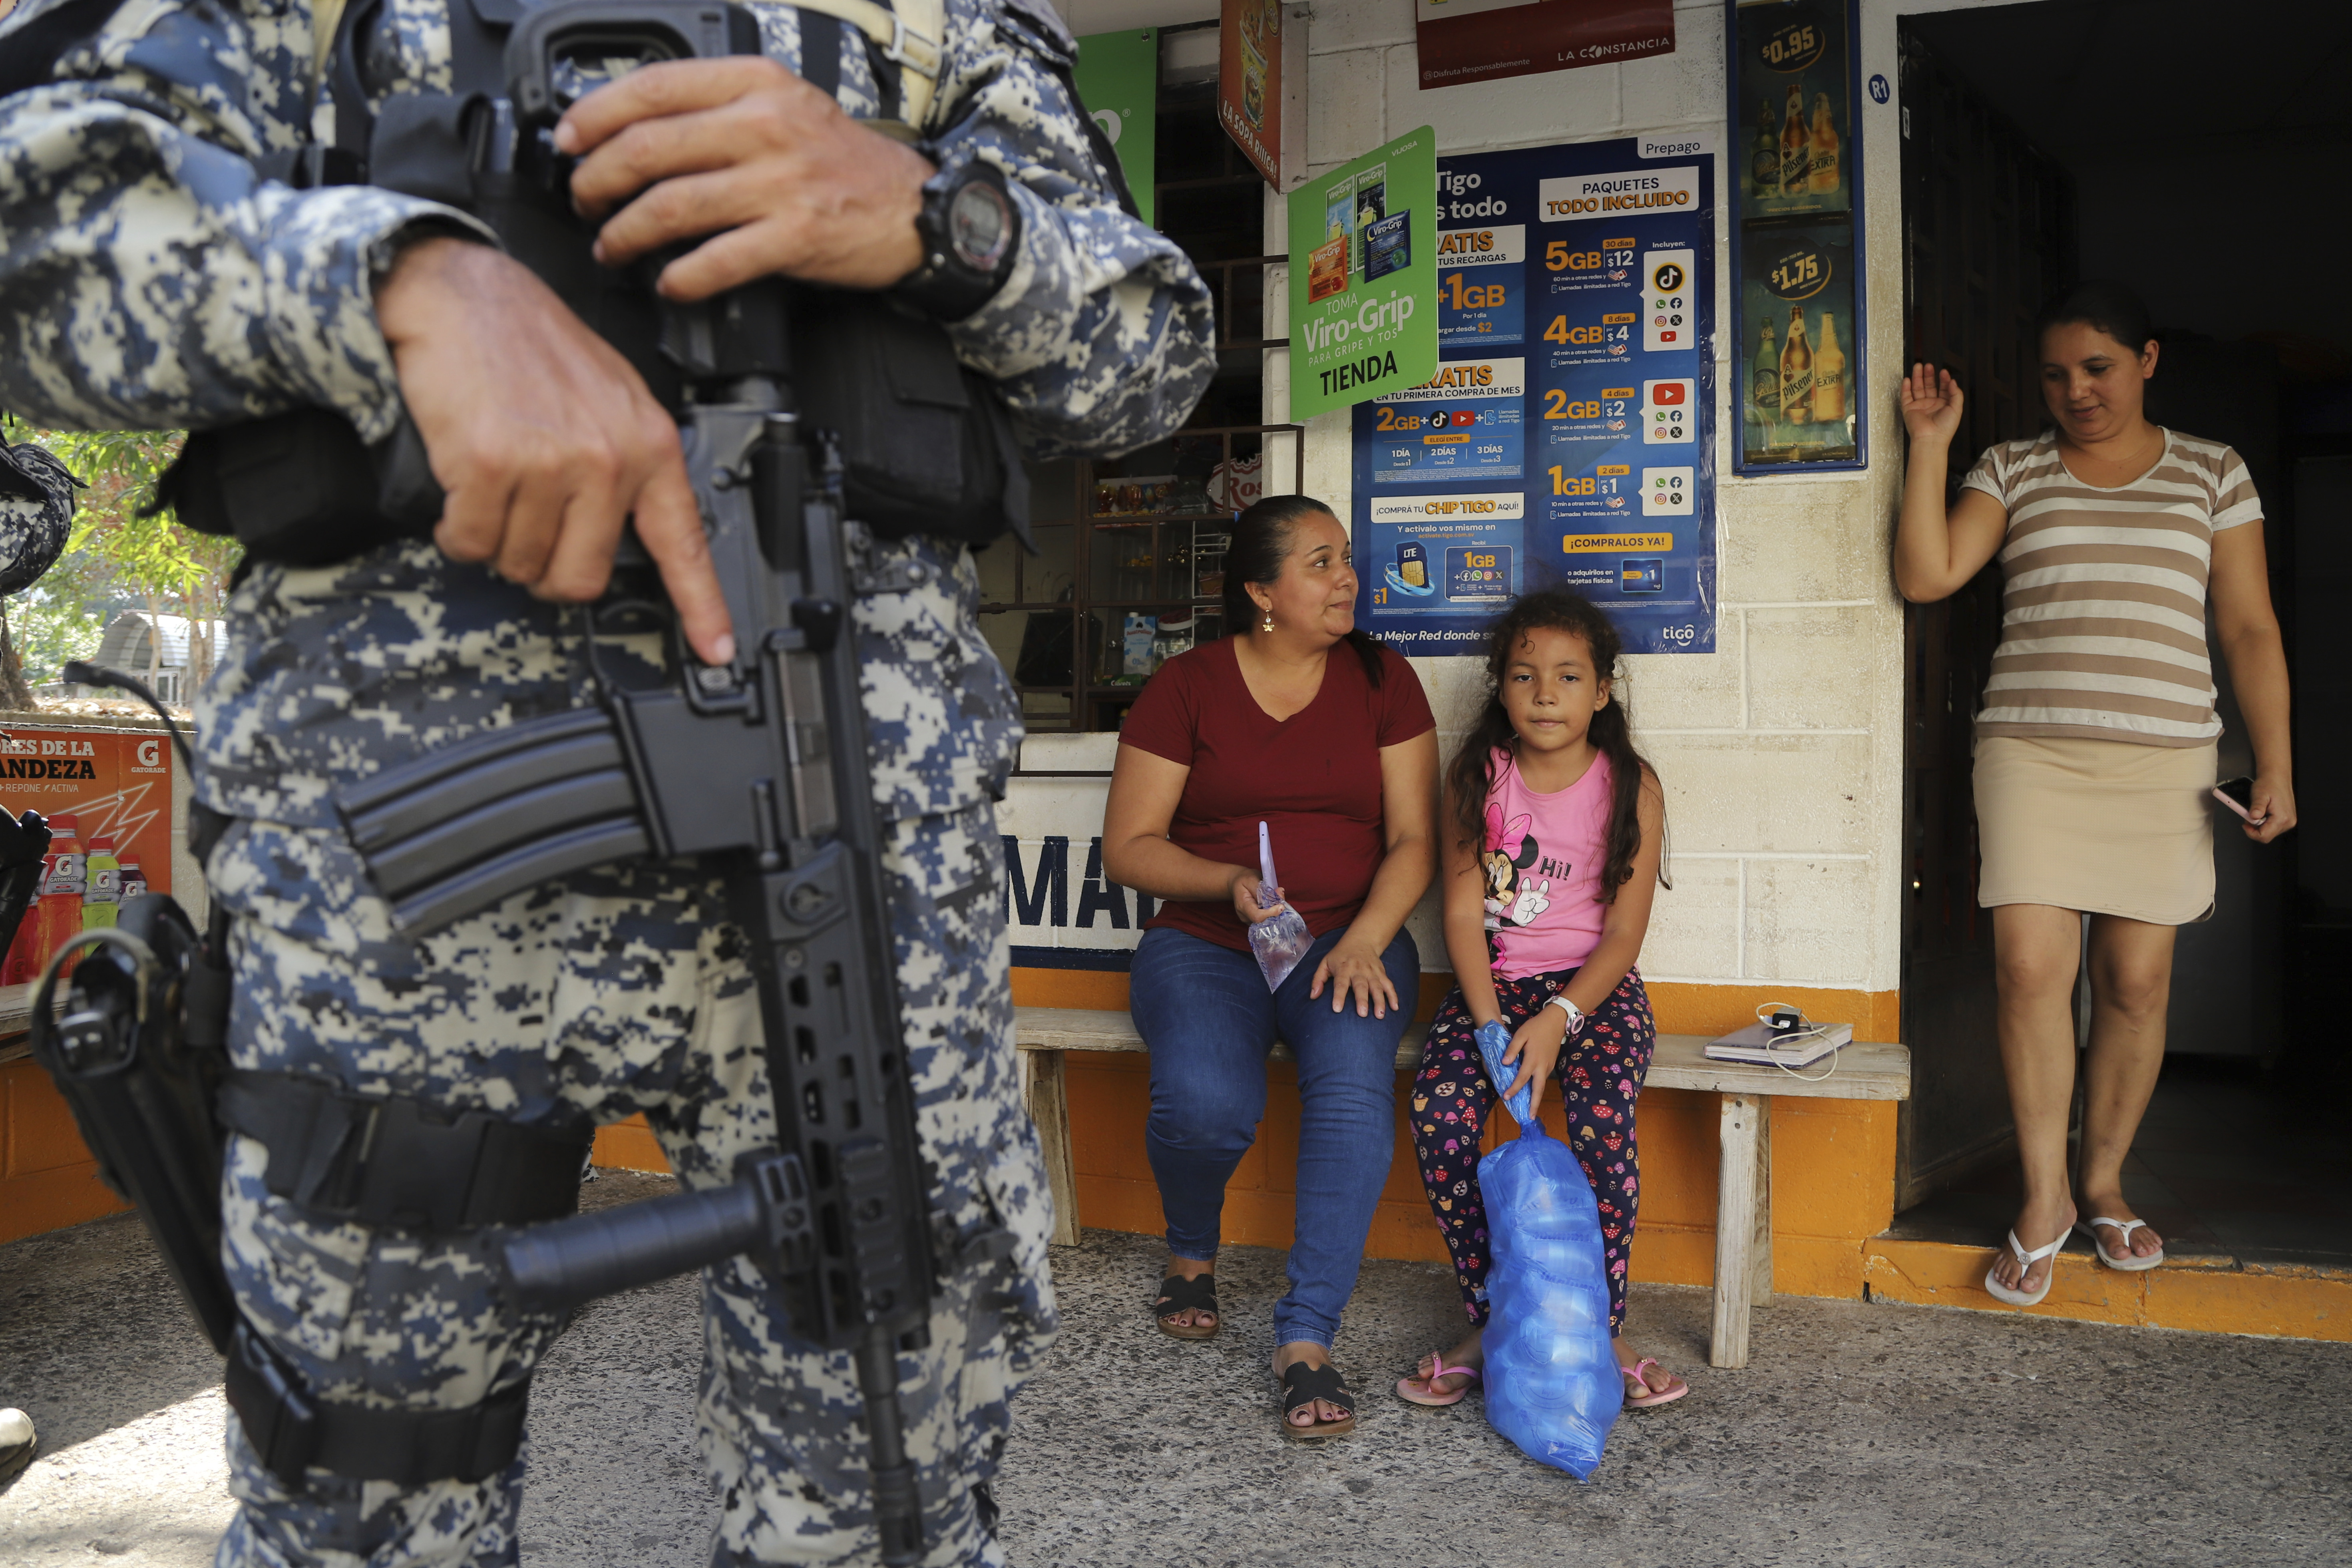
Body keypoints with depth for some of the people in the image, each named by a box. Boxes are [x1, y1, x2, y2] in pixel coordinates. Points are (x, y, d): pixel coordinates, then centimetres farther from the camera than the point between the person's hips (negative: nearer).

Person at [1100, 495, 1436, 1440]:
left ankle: (1307, 1340, -22)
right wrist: (1227, 883, -17)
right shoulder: (1186, 687, 2)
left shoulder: (1382, 680, 7)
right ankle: (1192, 1255, 7)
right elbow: (1127, 846, 0)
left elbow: (1412, 839, 3)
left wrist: (1364, 939, -14)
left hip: (1351, 940, 1)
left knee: (1354, 1085, -31)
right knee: (1204, 1103, -28)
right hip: (1206, 942, -1)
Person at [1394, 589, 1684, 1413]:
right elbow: (1464, 914, -3)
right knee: (1440, 1109, -24)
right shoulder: (1476, 775, 2)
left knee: (1603, 1116, -29)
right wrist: (1491, 1023, -16)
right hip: (1492, 980, 2)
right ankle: (1487, 1318, -6)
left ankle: (1600, 1329, -8)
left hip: (1595, 985, -1)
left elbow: (1624, 932, -6)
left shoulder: (1630, 787, -2)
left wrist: (1558, 1019, -21)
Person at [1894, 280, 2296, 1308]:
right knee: (2030, 967, -10)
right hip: (2031, 751, 0)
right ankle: (2044, 1197, 5)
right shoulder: (2011, 470, 11)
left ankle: (2104, 1183, 22)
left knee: (2137, 981, 3)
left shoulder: (2214, 474, 11)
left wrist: (2275, 768, 1)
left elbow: (2250, 629, 8)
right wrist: (1928, 447, -4)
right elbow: (1925, 576, -2)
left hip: (2164, 759, 1)